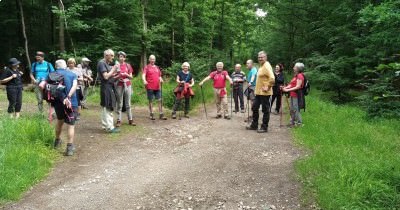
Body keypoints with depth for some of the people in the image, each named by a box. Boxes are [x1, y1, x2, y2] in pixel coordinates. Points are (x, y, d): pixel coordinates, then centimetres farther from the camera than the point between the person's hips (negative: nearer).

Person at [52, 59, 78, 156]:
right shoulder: (72, 74, 9)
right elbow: (75, 85, -11)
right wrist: (68, 97, -20)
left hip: (57, 102, 2)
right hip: (71, 102, -2)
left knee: (60, 120, 26)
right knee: (70, 125, 1)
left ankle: (57, 141, 40)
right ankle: (70, 147, -6)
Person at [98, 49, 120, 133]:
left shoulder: (107, 64, 17)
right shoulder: (101, 63, -11)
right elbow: (105, 76, -19)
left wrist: (115, 74, 4)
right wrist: (113, 69, -11)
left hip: (109, 87, 10)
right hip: (106, 87, -10)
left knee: (105, 107, 14)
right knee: (108, 107, -9)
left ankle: (105, 125, 22)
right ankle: (110, 127, -8)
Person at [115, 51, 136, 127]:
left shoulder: (128, 65, 8)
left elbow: (131, 77, 10)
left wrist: (127, 74, -10)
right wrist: (118, 76, -15)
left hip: (127, 85, 2)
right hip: (119, 86, -2)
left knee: (128, 103, 6)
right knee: (119, 104, 0)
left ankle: (130, 119, 9)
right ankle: (119, 120, 3)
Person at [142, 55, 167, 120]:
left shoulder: (157, 67, 16)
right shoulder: (147, 67, 1)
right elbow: (143, 75, -13)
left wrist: (161, 79, -1)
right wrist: (144, 80, -33)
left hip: (157, 87, 4)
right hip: (150, 87, -4)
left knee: (160, 100, 1)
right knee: (150, 100, 3)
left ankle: (161, 114, 4)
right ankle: (151, 114, 11)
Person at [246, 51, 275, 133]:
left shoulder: (267, 66, -16)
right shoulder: (261, 66, 14)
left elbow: (272, 79, -28)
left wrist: (268, 88, -22)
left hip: (264, 93, -10)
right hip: (258, 92, 10)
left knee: (265, 110, 1)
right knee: (254, 108, 15)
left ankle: (264, 127, 10)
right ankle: (254, 125, 26)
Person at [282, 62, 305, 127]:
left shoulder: (300, 76, -12)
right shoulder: (296, 76, 17)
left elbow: (297, 87, -20)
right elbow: (291, 85, 14)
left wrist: (287, 90, -22)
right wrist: (285, 88, -2)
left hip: (296, 95, -9)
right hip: (292, 95, 9)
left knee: (296, 109, -4)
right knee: (292, 109, 13)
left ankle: (299, 123, 5)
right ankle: (292, 122, 22)